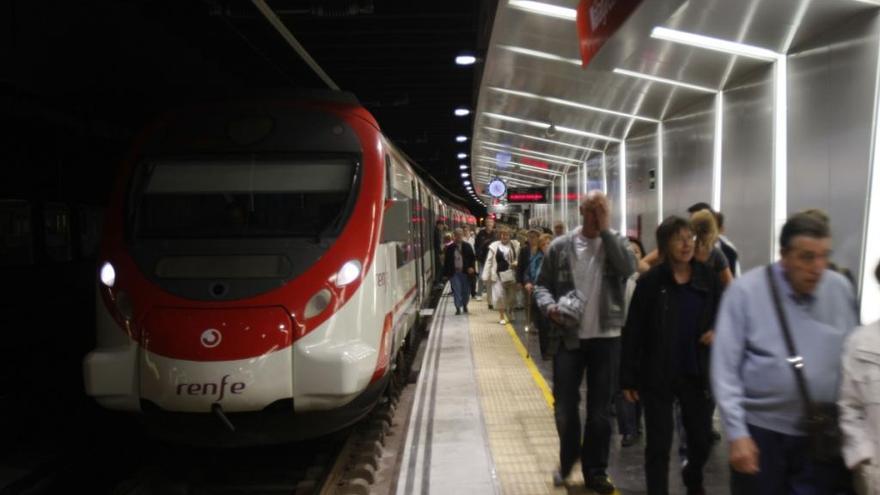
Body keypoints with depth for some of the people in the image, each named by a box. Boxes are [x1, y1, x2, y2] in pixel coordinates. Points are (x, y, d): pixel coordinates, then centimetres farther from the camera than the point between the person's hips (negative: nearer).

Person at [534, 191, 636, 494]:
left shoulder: (616, 242, 2)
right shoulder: (561, 247, 1)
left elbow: (628, 268, -18)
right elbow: (542, 285, 5)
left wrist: (606, 230, -16)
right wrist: (549, 306, -16)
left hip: (606, 338, 0)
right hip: (568, 337, 0)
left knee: (600, 410, 10)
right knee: (565, 406, 9)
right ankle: (567, 460, 35)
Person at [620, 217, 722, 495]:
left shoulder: (708, 278, -1)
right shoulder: (650, 282, -11)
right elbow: (633, 333, -8)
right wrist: (629, 378, -8)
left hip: (697, 373, 4)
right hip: (657, 375, -3)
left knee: (702, 439, 17)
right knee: (659, 444, 4)